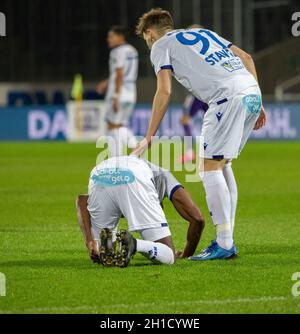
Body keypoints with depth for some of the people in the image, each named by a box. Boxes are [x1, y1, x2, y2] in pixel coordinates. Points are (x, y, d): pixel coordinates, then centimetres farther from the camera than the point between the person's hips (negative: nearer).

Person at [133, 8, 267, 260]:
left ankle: (224, 245, -10)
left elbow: (164, 92, 0)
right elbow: (246, 58, 24)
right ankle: (227, 240, 16)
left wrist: (149, 137, 4)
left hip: (229, 97, -8)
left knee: (210, 168, -5)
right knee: (222, 165, 16)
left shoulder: (161, 45, 11)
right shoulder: (204, 33, 31)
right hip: (253, 91, 8)